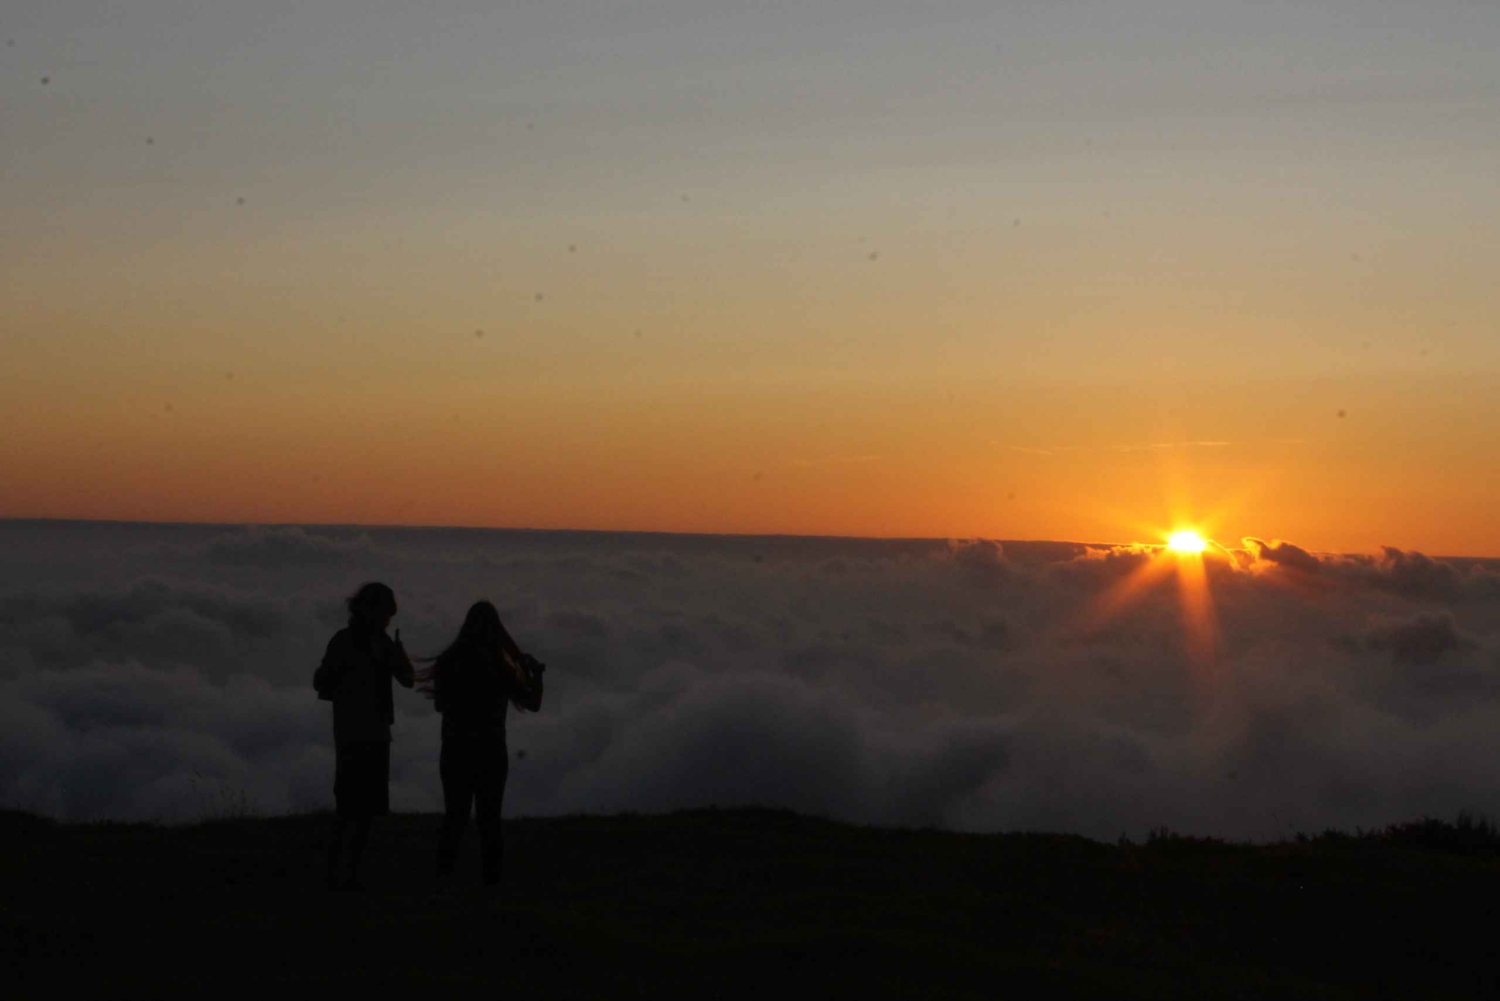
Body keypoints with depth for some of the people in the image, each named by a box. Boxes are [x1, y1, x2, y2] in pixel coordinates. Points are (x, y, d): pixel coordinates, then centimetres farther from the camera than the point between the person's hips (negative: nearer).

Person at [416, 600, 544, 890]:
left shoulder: (450, 660, -3)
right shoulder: (505, 664, -5)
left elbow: (440, 704, 8)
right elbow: (533, 703, 3)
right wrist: (536, 673, 14)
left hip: (456, 748, 1)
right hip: (491, 750, -1)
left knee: (455, 814, 5)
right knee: (489, 816, 8)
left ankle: (444, 874, -12)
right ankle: (491, 879, 2)